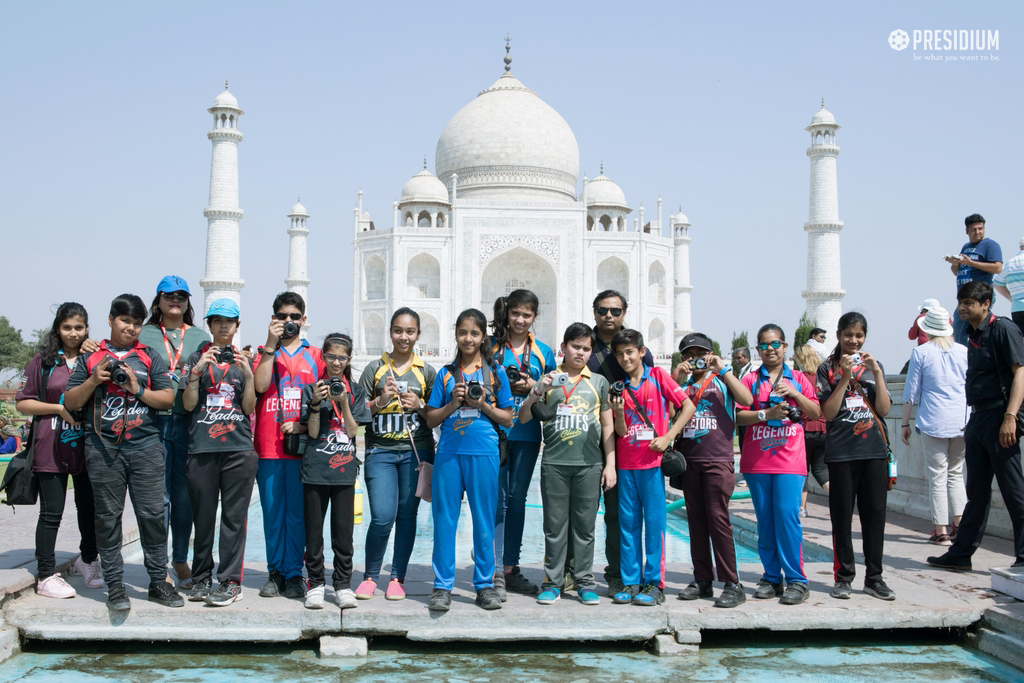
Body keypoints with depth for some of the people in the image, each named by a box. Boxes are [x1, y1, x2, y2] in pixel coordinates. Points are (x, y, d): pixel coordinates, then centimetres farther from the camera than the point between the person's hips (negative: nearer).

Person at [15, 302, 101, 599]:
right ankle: (46, 576, 10)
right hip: (52, 447, -2)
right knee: (51, 513, 1)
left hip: (88, 445, 3)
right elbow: (22, 402, 2)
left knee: (90, 508, 10)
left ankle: (88, 559, 32)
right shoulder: (44, 360, 3)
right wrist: (60, 408, -9)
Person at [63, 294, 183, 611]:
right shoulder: (91, 358, 12)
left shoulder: (150, 357, 12)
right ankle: (114, 585, 11)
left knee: (152, 514, -2)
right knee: (108, 517, 2)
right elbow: (70, 402, 10)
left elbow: (168, 399, 6)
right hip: (103, 449, 0)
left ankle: (159, 581, 8)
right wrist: (93, 381, -5)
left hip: (145, 447, 0)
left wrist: (138, 389, -7)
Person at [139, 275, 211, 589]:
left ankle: (180, 560, 18)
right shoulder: (144, 335, 11)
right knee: (158, 496, -2)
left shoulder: (200, 337, 15)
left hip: (188, 423, 1)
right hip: (153, 422, -1)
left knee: (185, 496, 5)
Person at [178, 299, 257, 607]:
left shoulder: (243, 361, 13)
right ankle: (201, 578, 16)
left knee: (234, 516, -2)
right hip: (202, 447, 0)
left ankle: (230, 581, 2)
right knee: (203, 515, 4)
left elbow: (249, 407, 6)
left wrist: (248, 374, -6)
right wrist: (197, 371, -9)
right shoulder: (197, 358, 11)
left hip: (239, 447, 0)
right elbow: (188, 404, 3)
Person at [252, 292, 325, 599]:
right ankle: (275, 572, 14)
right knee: (272, 512, 5)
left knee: (297, 513, 1)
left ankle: (294, 574, 8)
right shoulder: (264, 352, 12)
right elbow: (260, 386, -8)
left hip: (302, 448, 0)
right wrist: (270, 347, -8)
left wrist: (303, 425, -6)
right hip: (268, 448, 1)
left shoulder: (315, 355, 11)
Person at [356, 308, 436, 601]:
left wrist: (419, 406, -8)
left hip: (416, 451, 1)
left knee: (407, 515, 4)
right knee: (382, 517, -10)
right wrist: (381, 401, -10)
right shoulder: (375, 368, 7)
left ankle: (398, 578, 17)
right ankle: (370, 576, 10)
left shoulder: (426, 371, 9)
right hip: (380, 451, -1)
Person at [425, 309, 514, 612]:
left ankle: (485, 584, 15)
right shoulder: (446, 373, 10)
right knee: (444, 518, 2)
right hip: (449, 453, 1)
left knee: (484, 518, 4)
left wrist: (482, 405, -9)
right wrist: (454, 403, -7)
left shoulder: (495, 371, 7)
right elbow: (431, 419, 10)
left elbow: (507, 419, 7)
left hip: (483, 453, -1)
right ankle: (442, 586, 10)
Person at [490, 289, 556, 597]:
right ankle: (495, 572, -2)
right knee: (497, 500, -5)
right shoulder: (491, 346, 5)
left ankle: (510, 568, 17)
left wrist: (531, 386, -7)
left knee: (517, 500, 8)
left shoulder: (543, 352, 11)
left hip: (526, 434, 3)